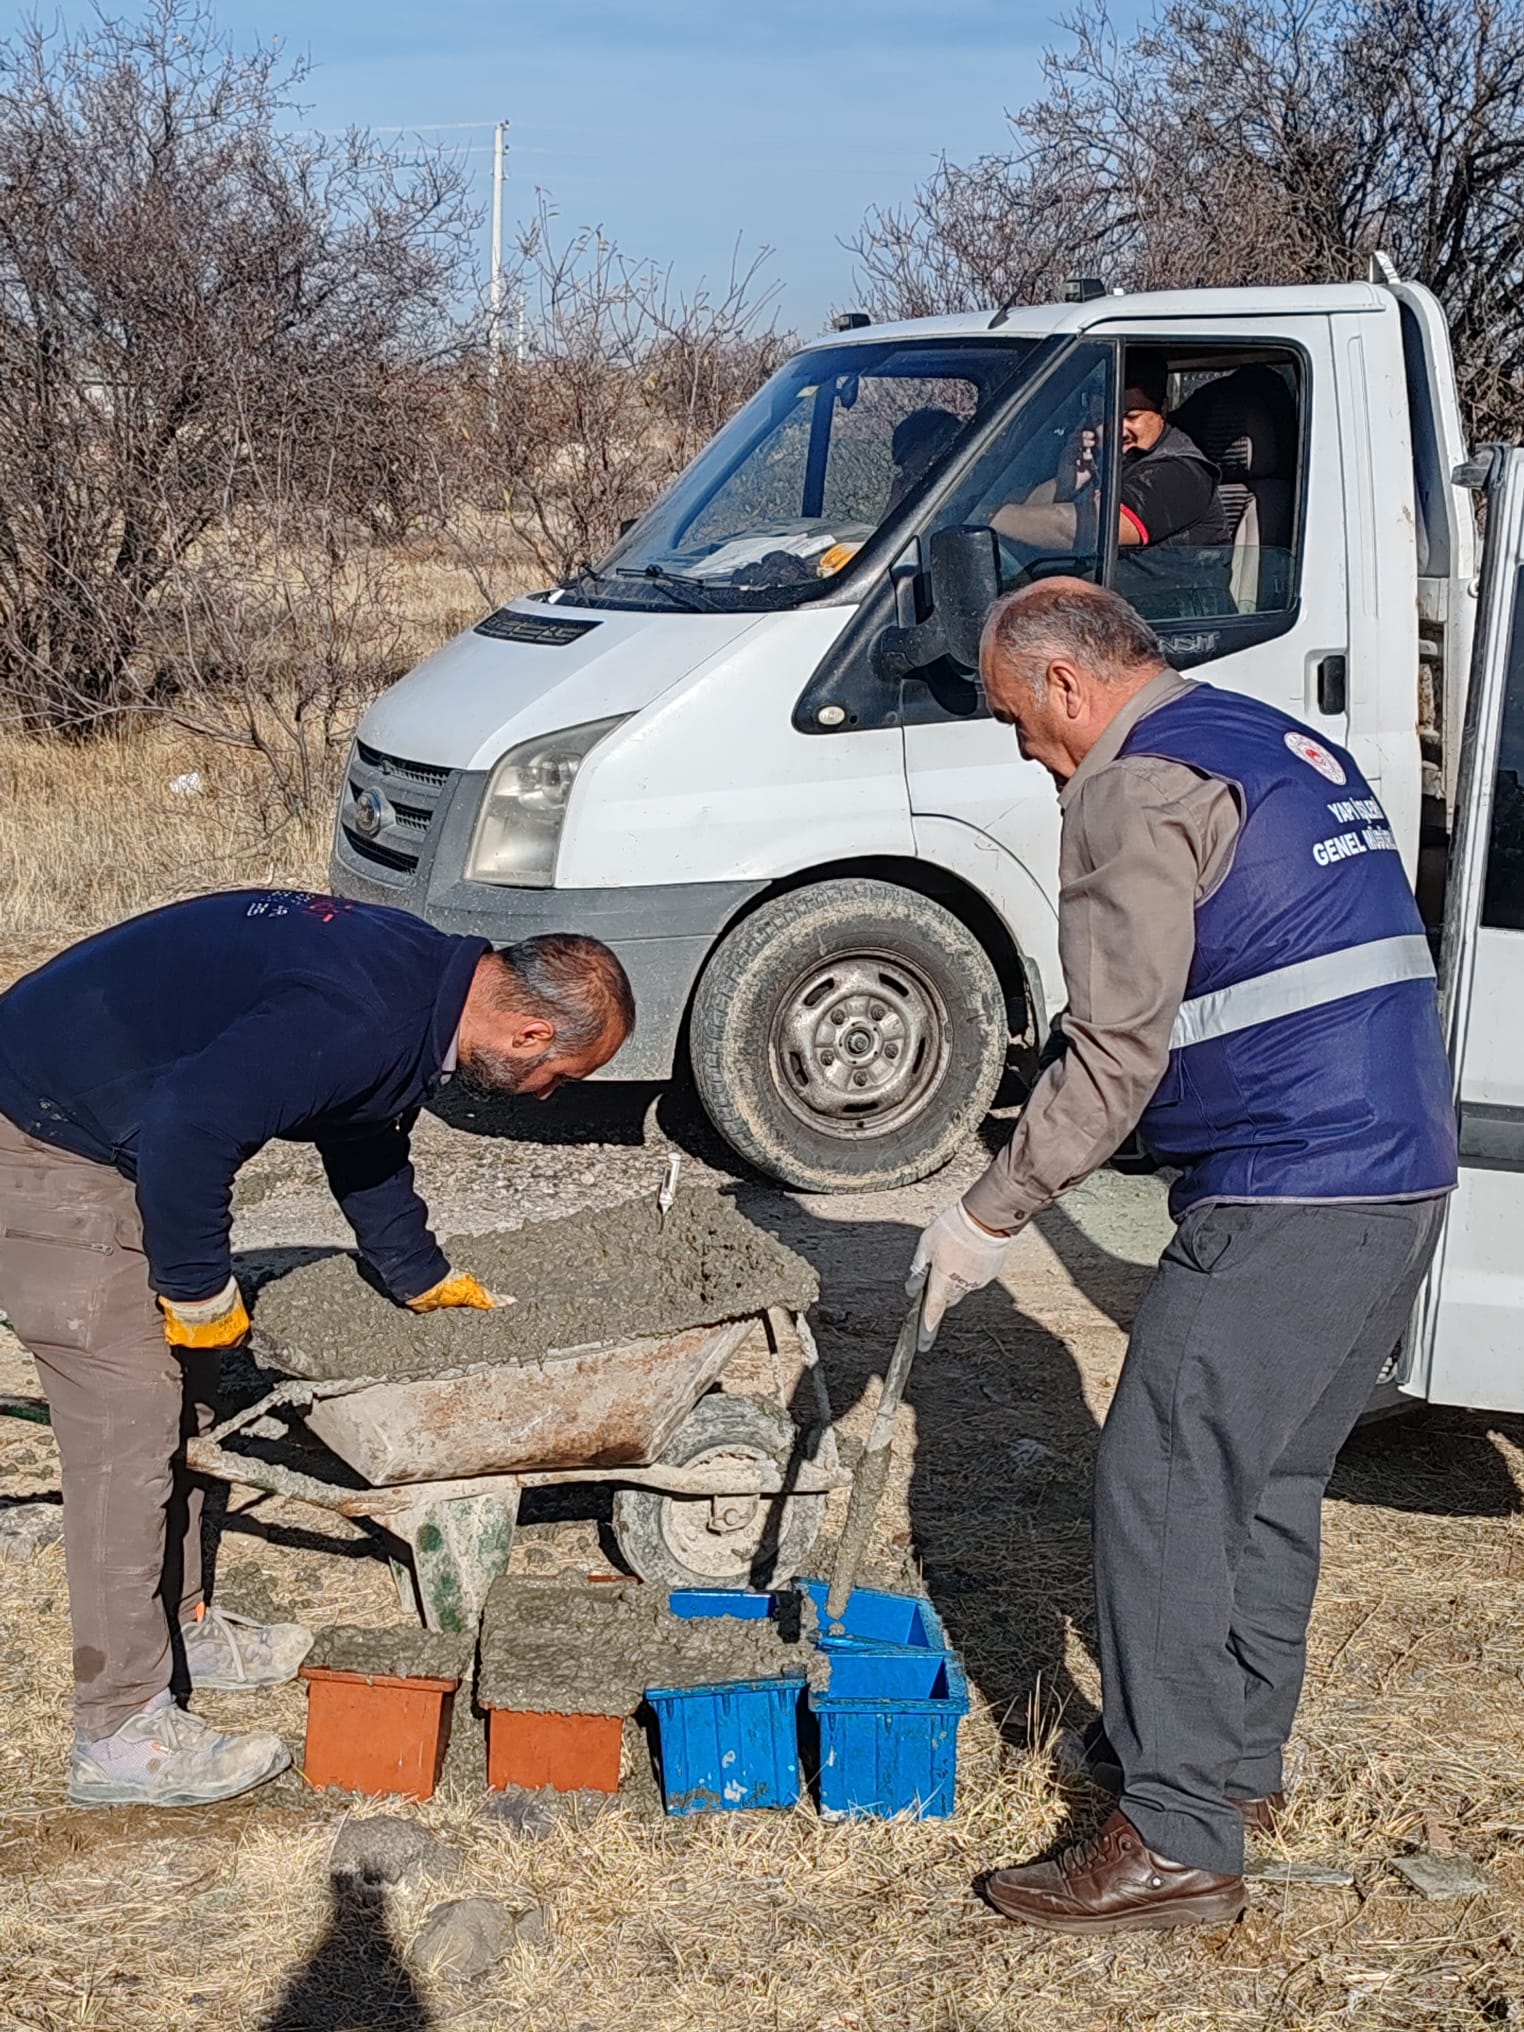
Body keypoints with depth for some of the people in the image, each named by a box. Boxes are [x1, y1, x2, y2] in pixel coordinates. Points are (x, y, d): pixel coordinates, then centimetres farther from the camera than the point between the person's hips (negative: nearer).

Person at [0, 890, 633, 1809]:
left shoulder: (418, 973, 5)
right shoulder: (359, 1018, -28)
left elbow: (367, 1142, 22)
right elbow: (190, 1127, -34)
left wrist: (426, 1279, 32)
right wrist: (198, 1287, -19)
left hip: (111, 1130, 10)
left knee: (180, 1387, 18)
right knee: (130, 1425, -7)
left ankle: (179, 1626, 32)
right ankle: (122, 1733, 1)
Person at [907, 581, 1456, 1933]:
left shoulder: (1138, 790, -10)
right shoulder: (1290, 747, 20)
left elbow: (1118, 1053, -15)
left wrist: (993, 1215, -7)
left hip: (1281, 1199, -10)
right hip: (1408, 1177, 10)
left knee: (1165, 1488, -3)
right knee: (1271, 1476, 20)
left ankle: (1177, 1840, 0)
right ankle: (1239, 1755, 33)